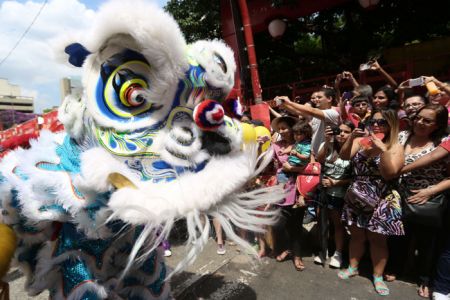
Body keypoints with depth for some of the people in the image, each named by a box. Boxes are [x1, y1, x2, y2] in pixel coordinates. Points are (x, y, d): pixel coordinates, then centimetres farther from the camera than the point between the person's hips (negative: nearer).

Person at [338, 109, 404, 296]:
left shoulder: (395, 147, -7)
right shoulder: (361, 141, 2)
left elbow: (389, 174, -19)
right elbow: (344, 156, -10)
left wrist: (382, 149, -27)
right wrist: (351, 138, -22)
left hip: (379, 201, -3)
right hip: (355, 198, 3)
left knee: (377, 239, 10)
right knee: (356, 235, 16)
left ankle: (378, 276, 28)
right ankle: (353, 267, 33)